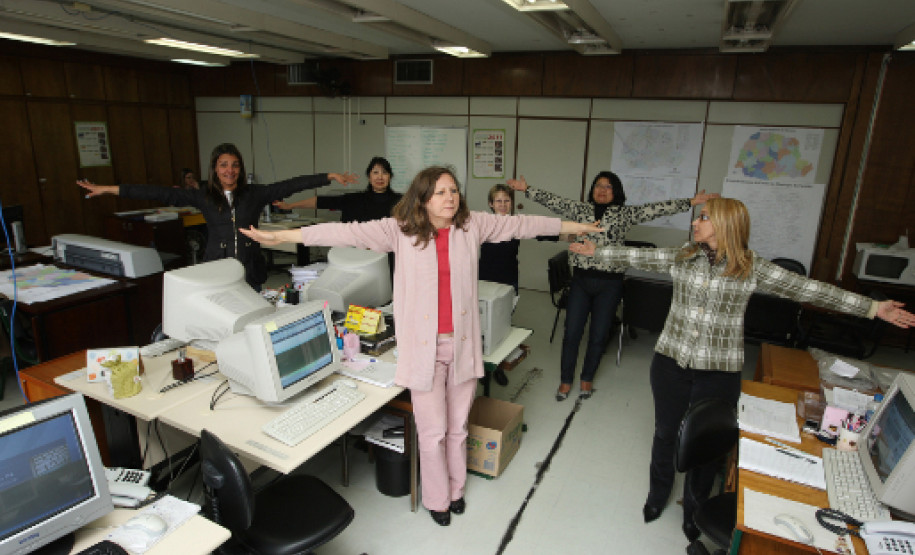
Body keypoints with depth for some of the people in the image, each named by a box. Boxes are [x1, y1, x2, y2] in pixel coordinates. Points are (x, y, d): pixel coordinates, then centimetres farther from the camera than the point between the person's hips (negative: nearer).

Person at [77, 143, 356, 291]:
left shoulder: (254, 194, 4)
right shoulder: (203, 197, 4)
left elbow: (290, 185, -1)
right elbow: (161, 194, 1)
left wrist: (330, 176, -4)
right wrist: (109, 189, -3)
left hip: (249, 273, 0)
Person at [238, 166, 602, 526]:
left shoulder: (473, 225, 2)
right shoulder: (400, 230, -6)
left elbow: (520, 224, 9)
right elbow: (349, 232, -11)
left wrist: (573, 226, 15)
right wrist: (282, 235, -15)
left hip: (463, 342, 3)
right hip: (424, 346, -2)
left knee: (458, 428, 18)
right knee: (433, 432, 8)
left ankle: (456, 488, 43)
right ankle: (436, 498, 34)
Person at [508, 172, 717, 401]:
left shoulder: (624, 214, 3)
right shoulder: (580, 209, 7)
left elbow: (656, 209, -4)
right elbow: (553, 201, 2)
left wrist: (691, 202, -12)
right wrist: (527, 189, -5)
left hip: (609, 284, -1)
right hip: (581, 280, 1)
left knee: (599, 334, 9)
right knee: (572, 332, 3)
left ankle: (587, 378, 29)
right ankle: (565, 380, 20)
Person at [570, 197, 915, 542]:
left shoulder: (752, 268, -6)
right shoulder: (680, 257, 0)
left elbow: (807, 289, -5)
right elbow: (638, 257, 7)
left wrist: (873, 308, -7)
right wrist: (596, 252, 7)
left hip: (719, 371, -2)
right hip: (670, 361, 2)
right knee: (665, 433, 16)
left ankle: (694, 510, 38)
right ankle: (657, 494, 42)